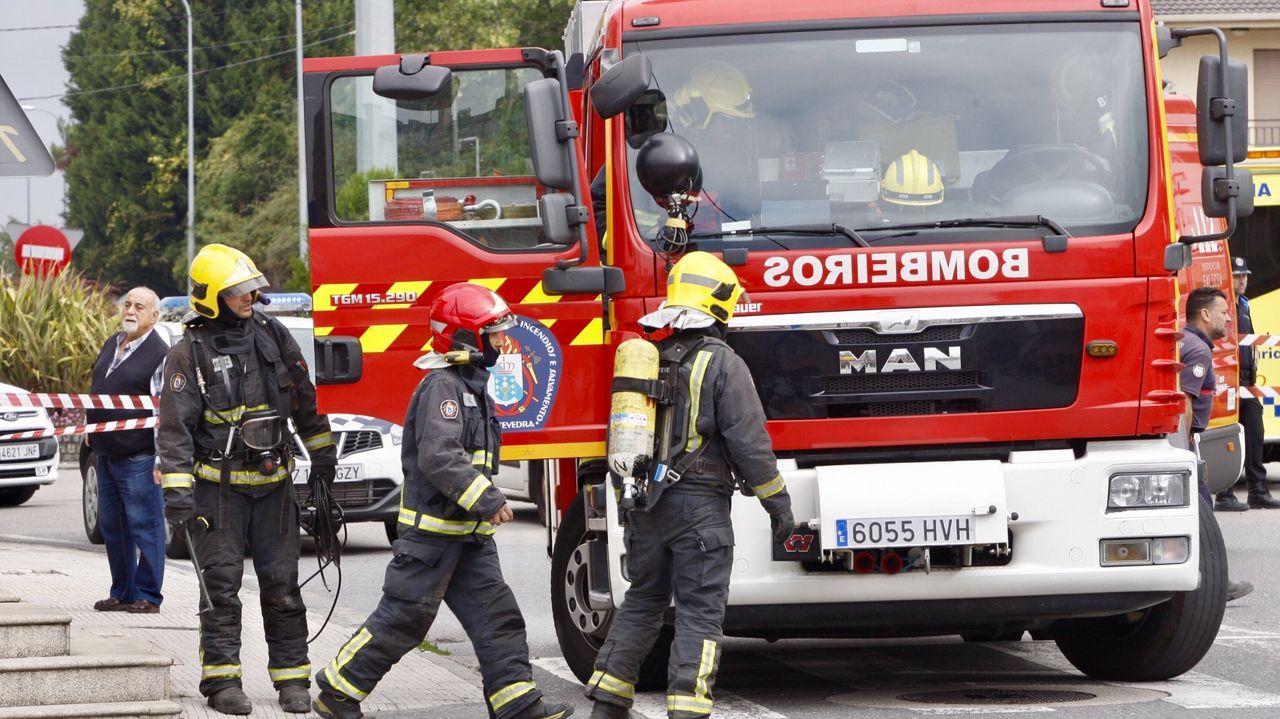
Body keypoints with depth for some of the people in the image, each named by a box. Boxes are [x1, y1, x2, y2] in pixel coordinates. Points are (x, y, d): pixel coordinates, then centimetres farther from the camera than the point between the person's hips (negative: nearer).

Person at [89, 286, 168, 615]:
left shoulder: (159, 354, -10)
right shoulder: (112, 344, 14)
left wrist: (163, 457, -18)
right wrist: (90, 430, 24)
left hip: (137, 455, -8)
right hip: (106, 452, 9)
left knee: (145, 525, -4)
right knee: (112, 525, 12)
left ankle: (147, 596, 0)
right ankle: (122, 592, 21)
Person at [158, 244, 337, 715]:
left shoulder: (272, 336, 4)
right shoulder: (189, 353, -9)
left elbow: (304, 401, 15)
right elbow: (175, 427, -12)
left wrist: (322, 458, 17)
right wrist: (176, 493, -19)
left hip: (272, 482, 4)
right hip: (217, 486, -4)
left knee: (281, 584, 3)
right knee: (222, 584, -5)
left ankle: (292, 680, 8)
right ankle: (222, 681, 0)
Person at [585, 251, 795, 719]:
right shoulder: (722, 365, -11)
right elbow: (748, 443, -13)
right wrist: (779, 505, -4)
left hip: (646, 505, 6)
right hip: (700, 505, -6)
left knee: (641, 602, 17)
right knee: (699, 612, -4)